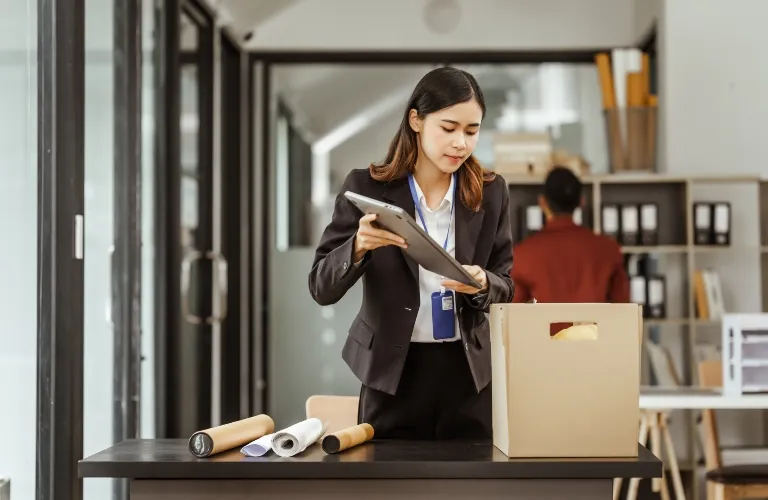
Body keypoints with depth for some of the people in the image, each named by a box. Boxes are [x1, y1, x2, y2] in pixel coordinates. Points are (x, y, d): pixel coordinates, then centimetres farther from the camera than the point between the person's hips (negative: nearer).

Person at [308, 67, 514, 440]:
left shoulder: (490, 192, 2)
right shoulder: (366, 187, -5)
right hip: (392, 371, -2)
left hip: (467, 372, 2)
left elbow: (505, 286, 7)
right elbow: (321, 288, -7)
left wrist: (482, 284, -16)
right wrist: (359, 246, -26)